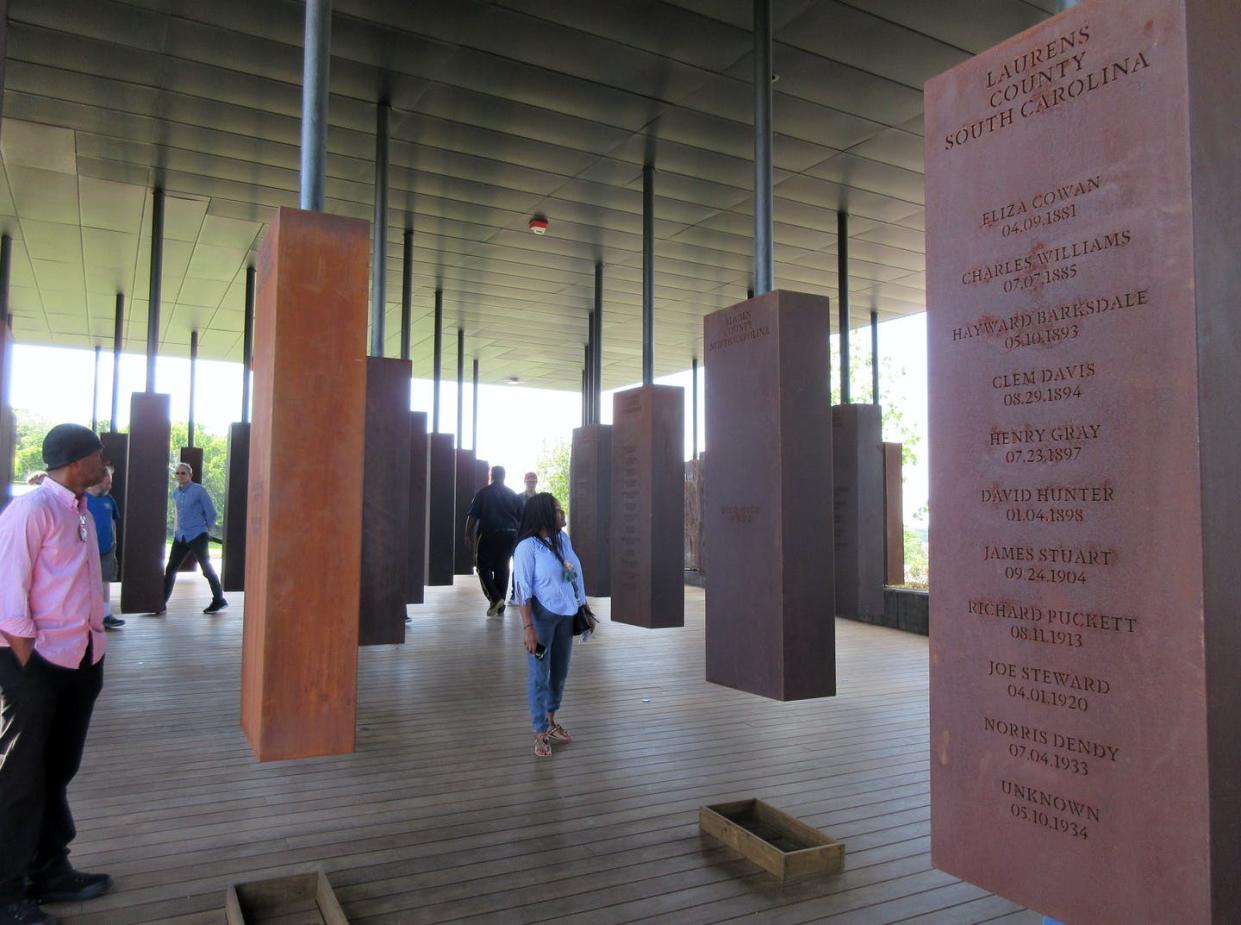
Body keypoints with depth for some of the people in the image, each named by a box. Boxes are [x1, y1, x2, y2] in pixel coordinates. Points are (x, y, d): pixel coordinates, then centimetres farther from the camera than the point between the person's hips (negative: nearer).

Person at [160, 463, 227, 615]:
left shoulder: (199, 491, -11)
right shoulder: (176, 492, 9)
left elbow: (211, 513, -7)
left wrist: (207, 530, 2)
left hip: (197, 536, -6)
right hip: (180, 536, 6)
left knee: (206, 568, 2)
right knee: (170, 569, 4)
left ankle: (219, 600, 14)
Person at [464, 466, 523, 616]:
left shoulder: (483, 493, -1)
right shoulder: (514, 495, 9)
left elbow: (472, 516, -5)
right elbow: (520, 519, 11)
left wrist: (468, 534, 0)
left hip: (489, 535, -4)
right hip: (510, 535, 4)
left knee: (484, 567, 5)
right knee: (502, 568, 12)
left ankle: (495, 598, -14)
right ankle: (500, 606, 14)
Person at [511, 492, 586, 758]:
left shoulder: (563, 538, 3)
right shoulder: (528, 546, -15)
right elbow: (523, 589, -17)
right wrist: (527, 627, -21)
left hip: (566, 614, 7)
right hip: (542, 615, -6)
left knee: (560, 671, 17)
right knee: (539, 674, 2)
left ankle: (551, 721, 35)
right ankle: (540, 734, 15)